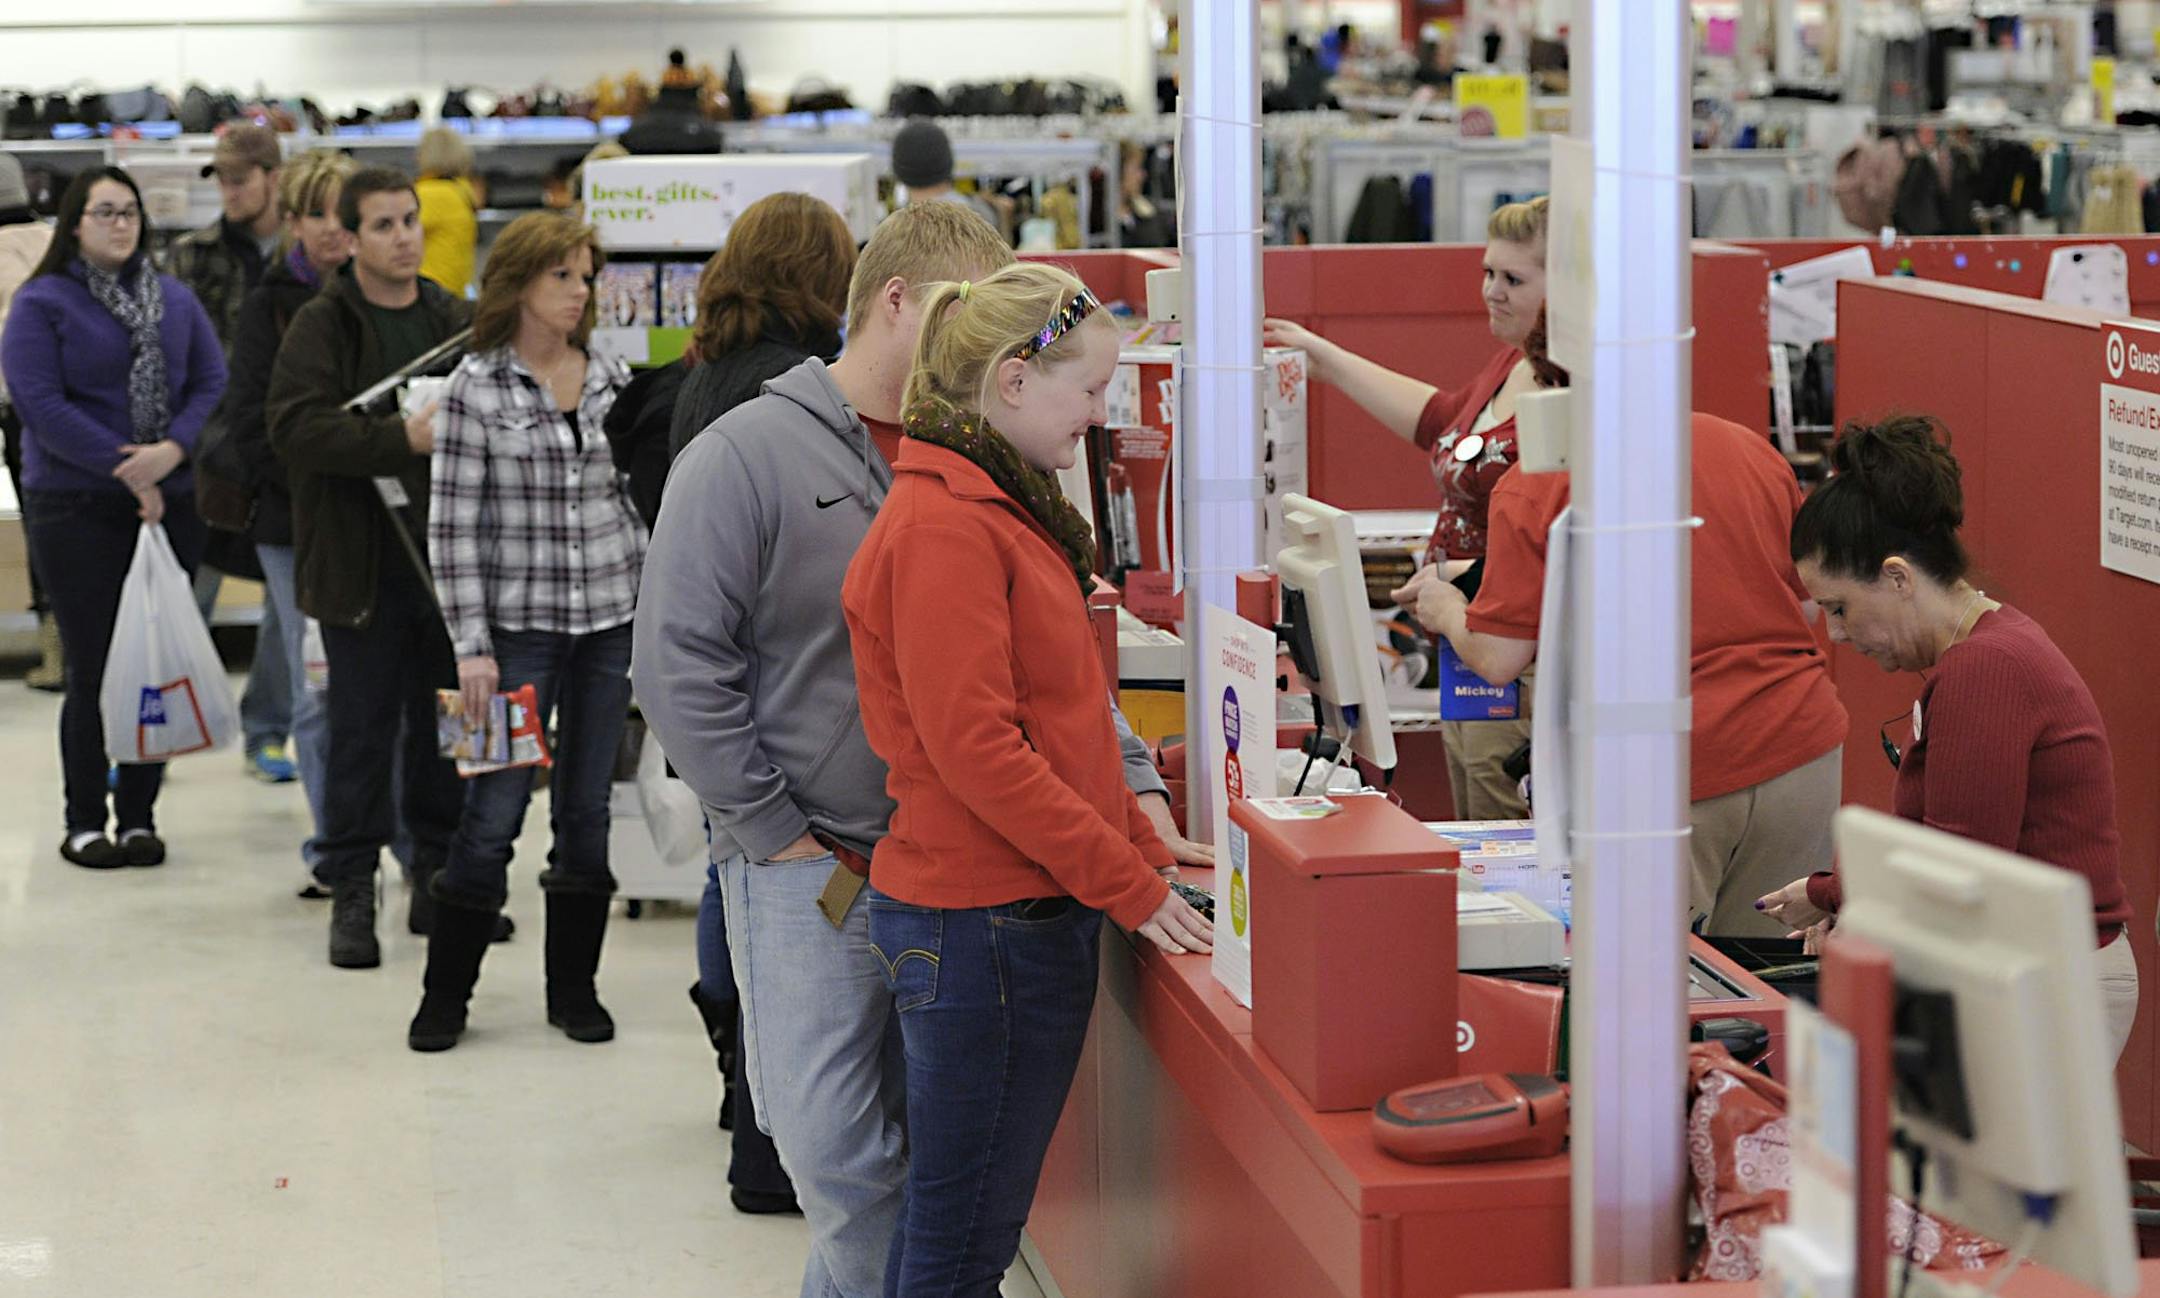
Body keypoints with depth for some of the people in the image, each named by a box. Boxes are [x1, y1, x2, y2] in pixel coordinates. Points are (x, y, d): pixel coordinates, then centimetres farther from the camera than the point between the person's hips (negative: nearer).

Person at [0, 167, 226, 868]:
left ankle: (138, 815, 14)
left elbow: (212, 384, 5)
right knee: (94, 669, -3)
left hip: (171, 505, 4)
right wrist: (125, 468, -15)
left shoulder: (176, 301, 11)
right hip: (76, 512, -4)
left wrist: (170, 452, -14)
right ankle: (84, 822, 8)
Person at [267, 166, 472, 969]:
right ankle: (352, 893, 9)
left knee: (446, 723, 12)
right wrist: (401, 438, -26)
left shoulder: (453, 321, 11)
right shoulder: (322, 327, -5)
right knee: (363, 730, 1)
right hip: (364, 561, -4)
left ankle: (440, 879, 23)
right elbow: (292, 426, -18)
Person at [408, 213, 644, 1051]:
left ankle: (574, 986, 21)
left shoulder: (612, 378, 6)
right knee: (494, 810, -1)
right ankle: (446, 991, 13)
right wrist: (471, 646, -12)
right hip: (519, 623, -4)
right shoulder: (476, 387, -6)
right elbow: (452, 526, -7)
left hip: (610, 621, 4)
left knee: (587, 808, 10)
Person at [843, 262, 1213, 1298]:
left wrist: (1143, 845, 14)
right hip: (983, 925, -10)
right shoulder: (945, 526, -16)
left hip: (1028, 915, 10)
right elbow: (973, 748, -21)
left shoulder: (1003, 508, 16)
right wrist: (1130, 886, -17)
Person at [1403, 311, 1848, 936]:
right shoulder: (1752, 451, 8)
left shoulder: (1533, 489, -5)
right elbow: (1813, 604, 17)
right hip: (1800, 751, 4)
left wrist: (1443, 609, 17)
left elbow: (1497, 661, -4)